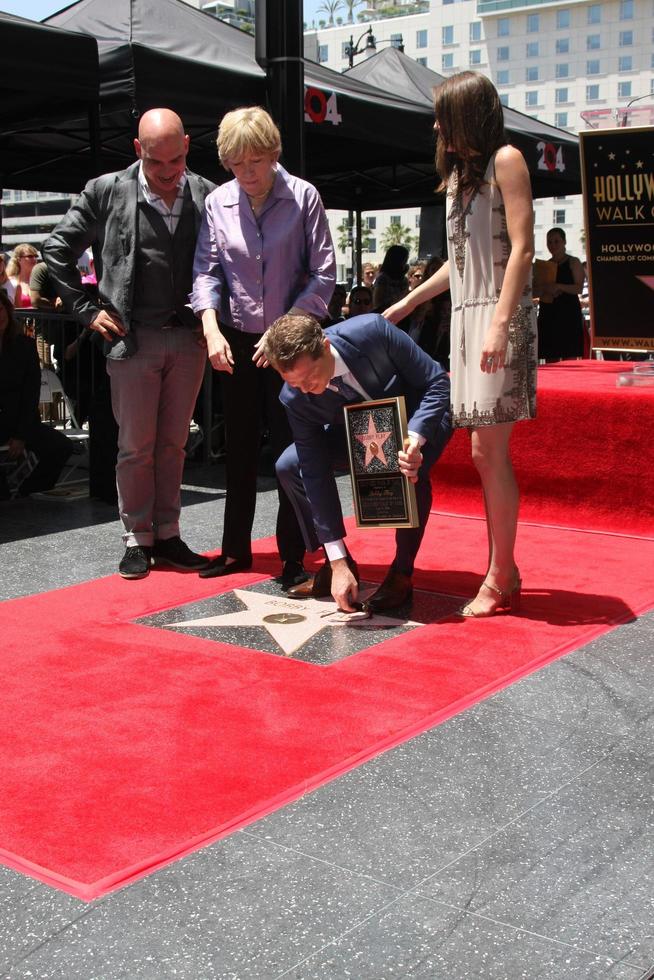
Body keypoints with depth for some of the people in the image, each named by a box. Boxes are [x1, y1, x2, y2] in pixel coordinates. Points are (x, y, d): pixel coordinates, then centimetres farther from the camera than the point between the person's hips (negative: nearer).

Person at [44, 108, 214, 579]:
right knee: (136, 446, 3)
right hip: (133, 338, -2)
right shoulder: (107, 192, -4)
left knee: (172, 443, 10)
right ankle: (137, 539, 14)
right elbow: (58, 249, 3)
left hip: (188, 338, 2)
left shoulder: (207, 196, 1)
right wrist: (88, 309, -2)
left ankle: (167, 534, 20)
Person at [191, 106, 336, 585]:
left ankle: (293, 558, 7)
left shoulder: (303, 197, -7)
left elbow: (323, 273, -8)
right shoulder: (217, 203, 0)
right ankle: (236, 549, 23)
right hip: (236, 339, 3)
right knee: (239, 446, 11)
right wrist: (212, 330, -15)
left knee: (290, 447, -2)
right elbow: (207, 272, 1)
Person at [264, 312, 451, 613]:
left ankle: (402, 572, -12)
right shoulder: (294, 398, -26)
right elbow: (316, 473, -25)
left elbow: (437, 382, -24)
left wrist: (414, 440, -42)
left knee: (411, 472, -36)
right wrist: (338, 563, -27)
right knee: (288, 466, -15)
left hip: (418, 421, -3)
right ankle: (340, 565, 3)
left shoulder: (372, 331, -35)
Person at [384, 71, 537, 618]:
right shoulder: (459, 173, 22)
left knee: (490, 450, -10)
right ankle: (504, 573, 10)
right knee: (486, 453, 5)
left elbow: (522, 248, -12)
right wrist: (406, 305, 27)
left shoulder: (505, 160, -2)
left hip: (497, 316, -8)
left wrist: (500, 323, -21)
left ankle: (501, 580, -4)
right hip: (466, 317, 8)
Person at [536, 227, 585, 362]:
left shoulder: (573, 262, 2)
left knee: (569, 356, -9)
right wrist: (543, 292, -1)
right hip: (548, 313, 5)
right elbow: (537, 290, 22)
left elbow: (579, 288, -8)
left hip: (568, 312, -5)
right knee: (550, 358, 2)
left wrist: (558, 287, -22)